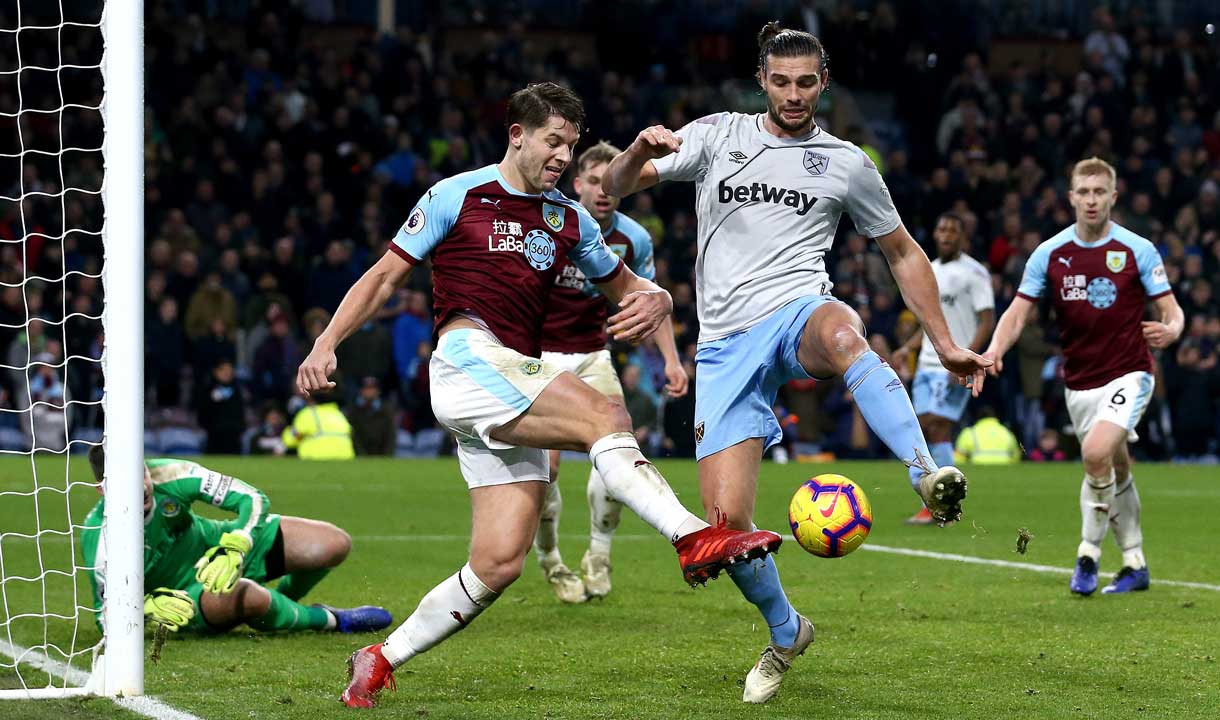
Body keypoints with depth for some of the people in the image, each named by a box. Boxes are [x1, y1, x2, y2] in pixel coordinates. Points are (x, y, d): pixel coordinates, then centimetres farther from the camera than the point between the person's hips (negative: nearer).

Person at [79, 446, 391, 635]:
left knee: (336, 545, -9)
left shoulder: (168, 475, -25)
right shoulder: (100, 538, -28)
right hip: (183, 596, -4)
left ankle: (284, 599, 24)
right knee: (249, 597, -41)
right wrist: (147, 606, -40)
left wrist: (235, 550, -40)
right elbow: (106, 614, -18)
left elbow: (253, 498, -21)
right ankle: (327, 620, -7)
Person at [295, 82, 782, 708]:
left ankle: (379, 661, 8)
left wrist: (654, 302, 1)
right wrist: (326, 344, -3)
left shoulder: (569, 220, 20)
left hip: (521, 387, 6)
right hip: (468, 361, -6)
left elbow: (624, 286, 26)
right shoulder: (458, 195, 6)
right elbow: (384, 276, 8)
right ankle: (694, 539, -44)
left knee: (498, 565, -5)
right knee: (604, 416, -28)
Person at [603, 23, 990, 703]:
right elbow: (617, 186, 6)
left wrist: (946, 345, 15)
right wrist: (642, 150, -17)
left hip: (800, 313, -1)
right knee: (727, 521, -9)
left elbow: (904, 253, 21)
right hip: (727, 342, 1)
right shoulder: (718, 134, 11)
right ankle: (786, 633, 17)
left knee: (843, 334, -43)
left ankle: (930, 477, -54)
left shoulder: (847, 163, 11)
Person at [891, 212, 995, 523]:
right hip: (927, 365, 8)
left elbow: (987, 321, -11)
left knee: (938, 428, -13)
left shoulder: (973, 273, -6)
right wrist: (906, 349, 13)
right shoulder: (929, 271, 17)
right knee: (922, 430, 2)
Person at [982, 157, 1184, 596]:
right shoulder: (1049, 254, 0)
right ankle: (1135, 565, 25)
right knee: (1116, 471, 11)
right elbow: (1018, 312, 0)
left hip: (1127, 374, -4)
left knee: (1097, 453, -25)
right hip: (1078, 383, 4)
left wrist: (1170, 330, -28)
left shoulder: (1138, 250, -6)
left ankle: (1089, 555, -10)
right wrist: (995, 349, -19)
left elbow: (1171, 311, -3)